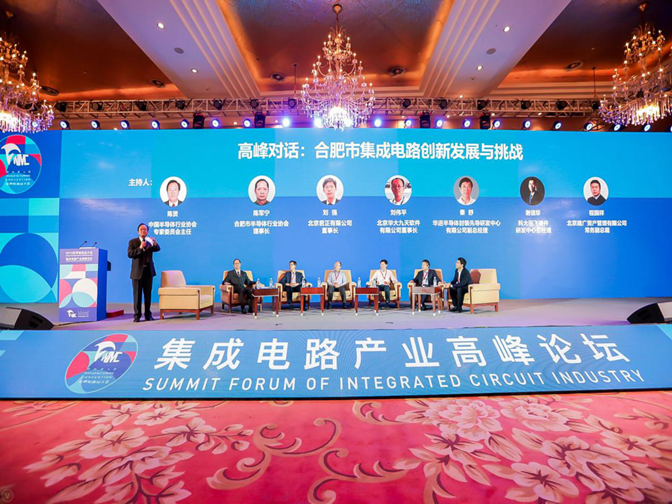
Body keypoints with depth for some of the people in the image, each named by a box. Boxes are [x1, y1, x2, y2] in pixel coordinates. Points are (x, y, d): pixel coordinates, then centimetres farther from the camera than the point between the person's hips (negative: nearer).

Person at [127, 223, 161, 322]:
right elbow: (130, 254, -10)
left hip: (148, 271, 2)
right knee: (137, 294, 0)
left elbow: (157, 249, -9)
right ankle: (137, 315, 5)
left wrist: (155, 244, -29)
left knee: (148, 294, 7)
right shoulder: (132, 241, 3)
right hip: (137, 271, -2)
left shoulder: (150, 241, 9)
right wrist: (140, 248, -22)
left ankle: (148, 314, 15)